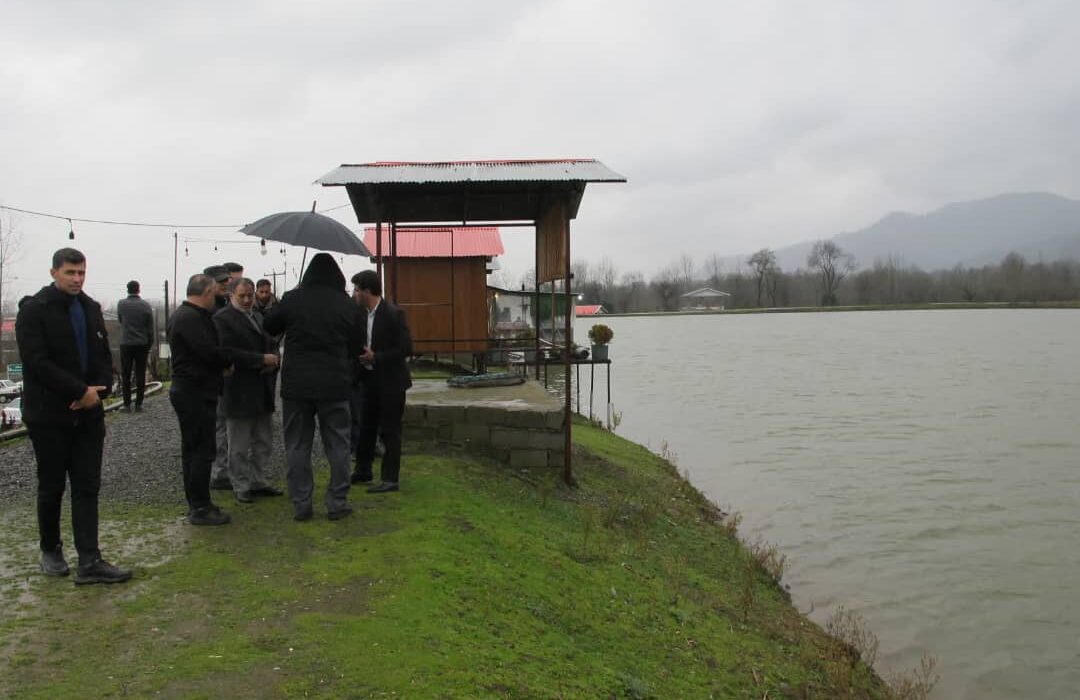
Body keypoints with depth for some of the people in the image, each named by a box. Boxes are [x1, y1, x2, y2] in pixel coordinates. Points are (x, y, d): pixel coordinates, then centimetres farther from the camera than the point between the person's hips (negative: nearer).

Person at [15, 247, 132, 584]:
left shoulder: (90, 308, 9)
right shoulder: (34, 310, -9)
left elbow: (104, 357, 11)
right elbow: (37, 362, -18)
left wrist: (97, 392, -7)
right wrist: (82, 391, -19)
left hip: (88, 414, 5)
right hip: (49, 415, -5)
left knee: (87, 488, 1)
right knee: (51, 488, 9)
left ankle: (89, 562, 0)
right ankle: (50, 551, 27)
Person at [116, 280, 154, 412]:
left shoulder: (121, 304, -3)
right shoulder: (146, 305, -4)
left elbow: (120, 320, 13)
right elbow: (151, 328, -2)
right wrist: (149, 344, 8)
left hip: (126, 344, 0)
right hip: (142, 344, 0)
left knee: (125, 375, 5)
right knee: (140, 375, 5)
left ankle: (127, 404, 3)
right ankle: (138, 404, 5)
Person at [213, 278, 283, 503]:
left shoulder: (258, 318, 16)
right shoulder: (222, 319, -10)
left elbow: (272, 345, 18)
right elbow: (228, 353, -20)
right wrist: (261, 360, -21)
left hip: (262, 391, 8)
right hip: (239, 391, -7)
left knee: (263, 442, 14)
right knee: (239, 446, 3)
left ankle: (260, 482, 24)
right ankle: (241, 487, 12)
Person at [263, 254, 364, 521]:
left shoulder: (292, 300, -3)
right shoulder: (347, 305, 0)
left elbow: (268, 327, 10)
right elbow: (356, 347, 8)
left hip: (295, 385, 0)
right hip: (334, 386, 0)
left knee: (297, 446, 8)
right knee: (337, 445, 8)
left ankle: (301, 504, 10)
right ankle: (337, 502, 10)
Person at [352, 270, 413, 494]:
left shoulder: (393, 314, -15)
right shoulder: (364, 315, 7)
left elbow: (406, 348, -18)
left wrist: (375, 357, -21)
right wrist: (362, 355, -2)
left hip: (390, 381, -8)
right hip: (371, 379, 8)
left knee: (389, 430, -2)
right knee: (366, 427, 16)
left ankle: (390, 479, 4)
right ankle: (363, 471, 29)